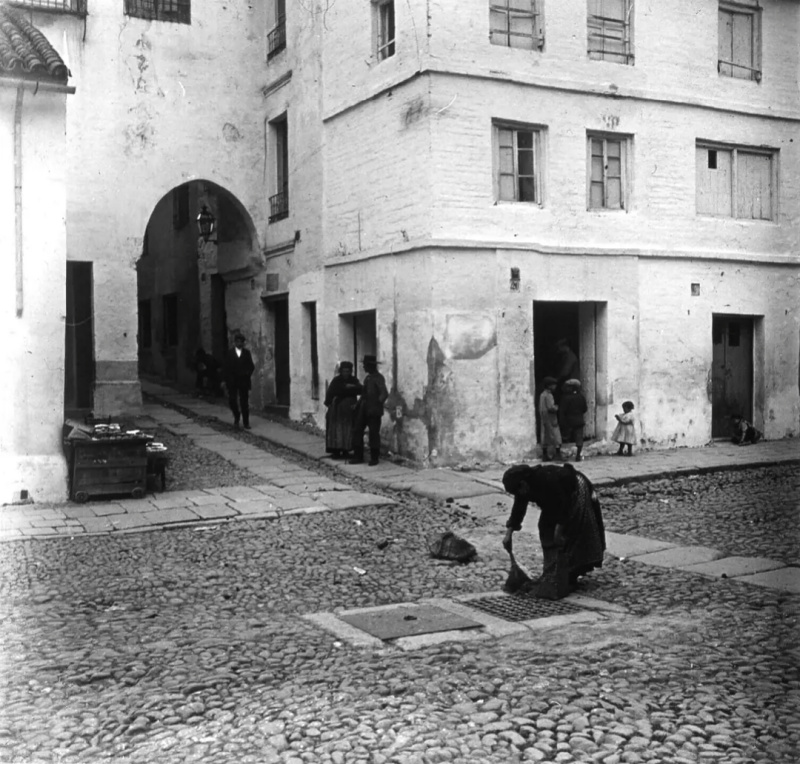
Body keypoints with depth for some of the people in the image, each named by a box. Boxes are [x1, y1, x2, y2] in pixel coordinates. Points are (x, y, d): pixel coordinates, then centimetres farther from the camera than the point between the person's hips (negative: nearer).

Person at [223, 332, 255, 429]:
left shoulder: (247, 353, 7)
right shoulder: (229, 353, 5)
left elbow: (251, 366, 8)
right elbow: (227, 368, 3)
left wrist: (248, 373, -11)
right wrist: (227, 381, -4)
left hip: (244, 381, 0)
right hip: (232, 381, 0)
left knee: (244, 402, 0)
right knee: (232, 400, -4)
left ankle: (246, 423, 6)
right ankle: (236, 416, 23)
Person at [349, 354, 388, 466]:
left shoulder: (378, 378, -13)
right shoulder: (368, 377, 15)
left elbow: (384, 394, -21)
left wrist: (377, 406, -19)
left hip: (373, 411, -9)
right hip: (363, 409, 9)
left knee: (374, 433, 0)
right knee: (357, 430, 6)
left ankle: (374, 458, 10)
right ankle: (358, 456, 13)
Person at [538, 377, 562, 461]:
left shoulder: (542, 394, 13)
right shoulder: (548, 395, -16)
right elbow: (551, 407, -24)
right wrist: (557, 407, -5)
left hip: (543, 419, 9)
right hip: (550, 419, -9)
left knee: (545, 436, 9)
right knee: (555, 436, -3)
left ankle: (545, 455, 10)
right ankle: (558, 454, -4)